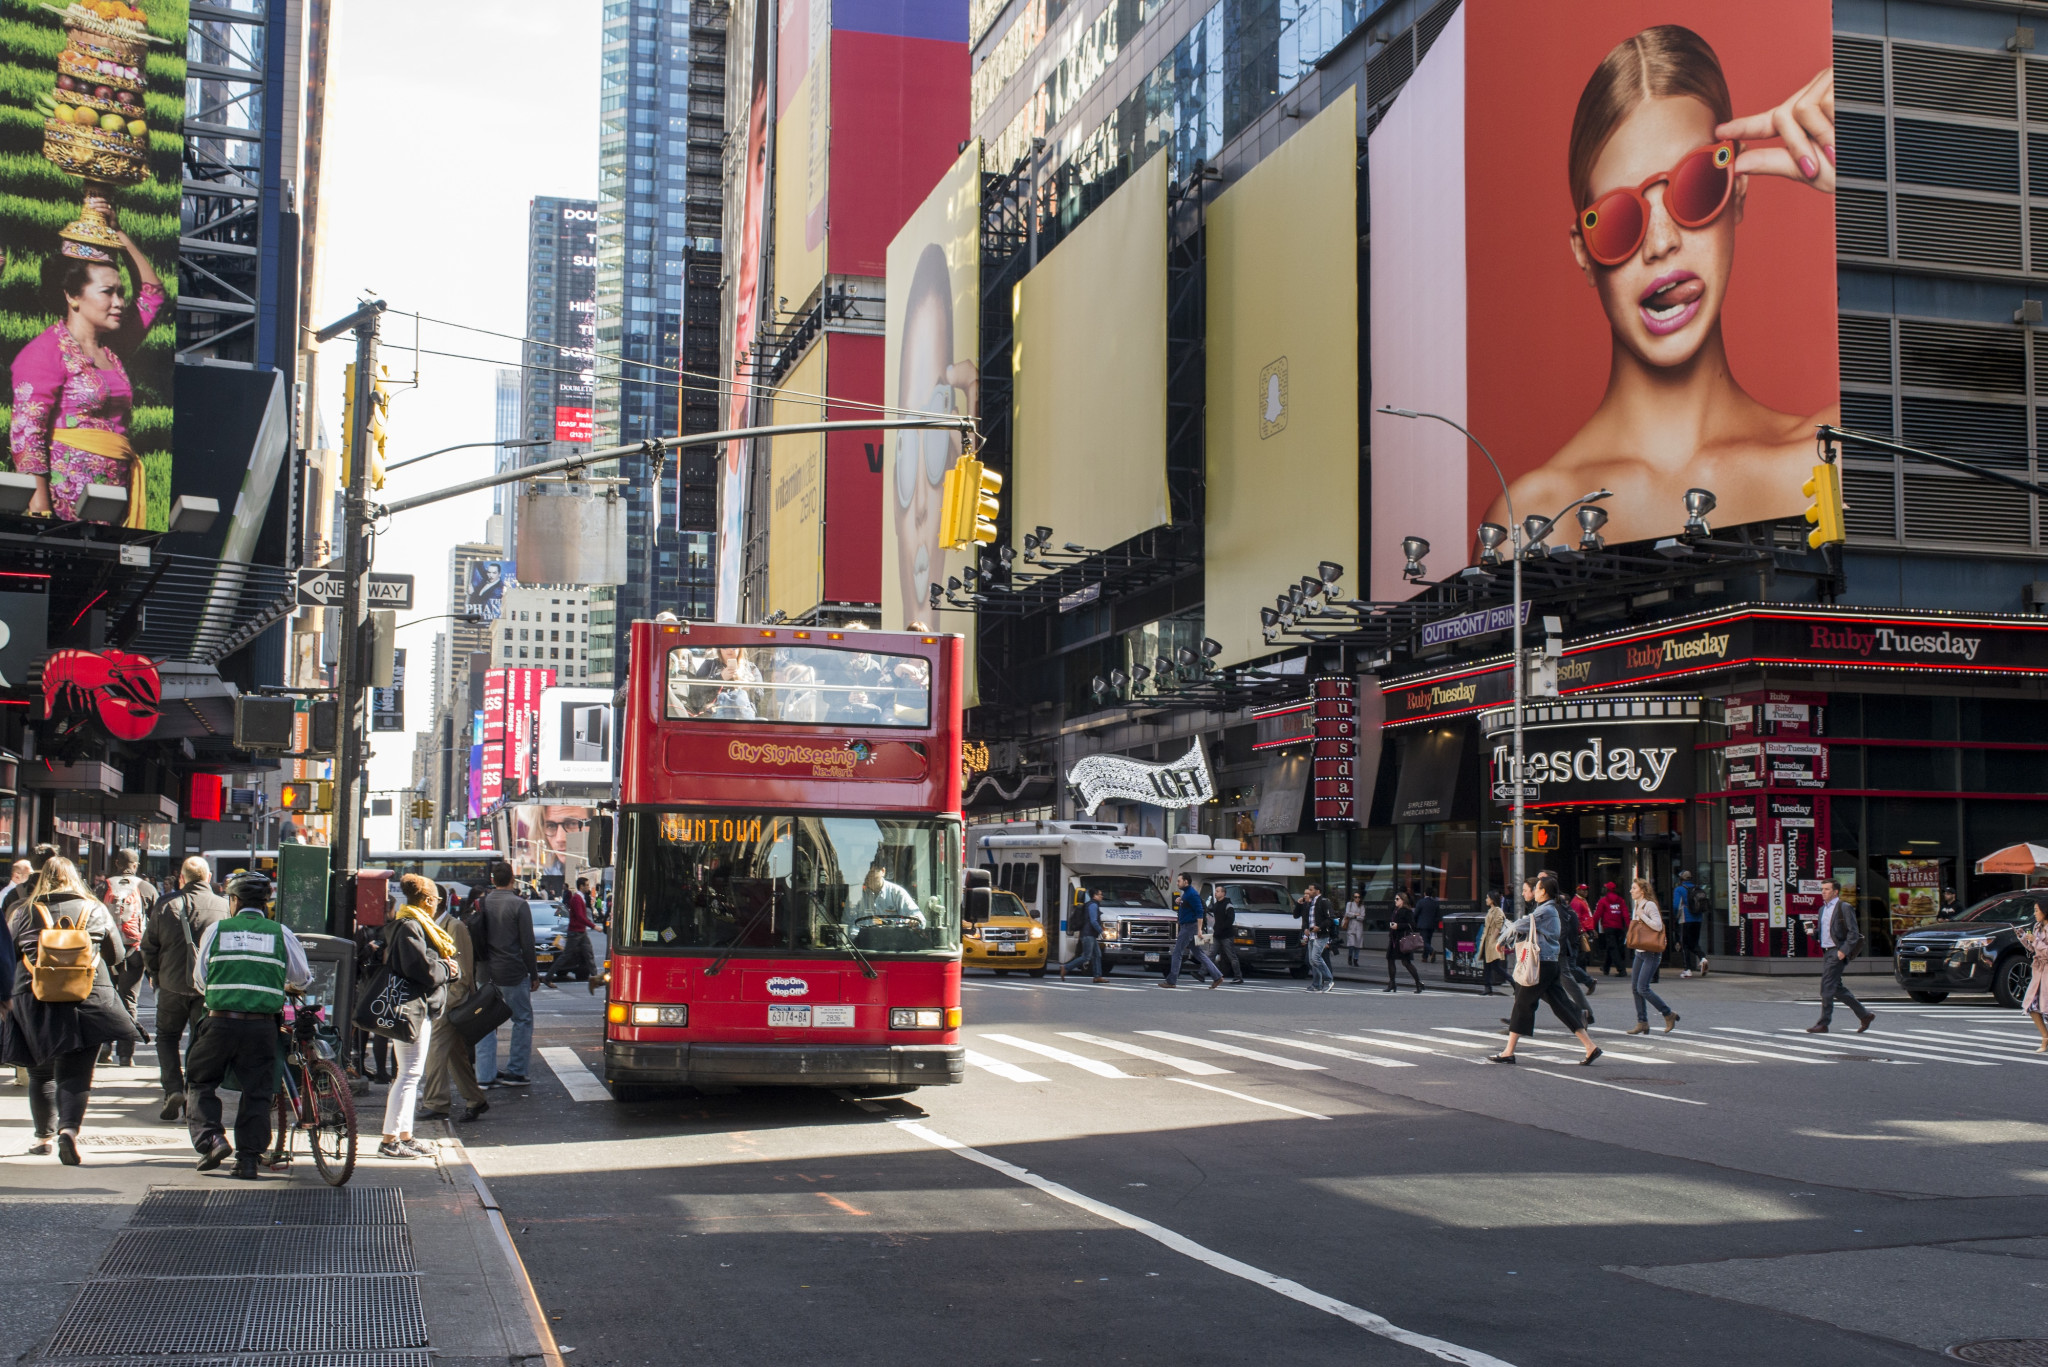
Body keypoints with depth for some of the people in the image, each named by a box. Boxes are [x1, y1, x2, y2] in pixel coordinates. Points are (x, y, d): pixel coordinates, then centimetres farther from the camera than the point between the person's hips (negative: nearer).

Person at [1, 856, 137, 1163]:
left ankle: (44, 1135, 24)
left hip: (34, 999, 1)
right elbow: (117, 955, 11)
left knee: (40, 1072, 16)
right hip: (88, 998, -1)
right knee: (76, 1073, -1)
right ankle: (69, 1128, -21)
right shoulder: (94, 910, 5)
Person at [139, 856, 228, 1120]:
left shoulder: (165, 905, -4)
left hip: (173, 983, 0)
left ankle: (173, 1088, -3)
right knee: (201, 1041, 10)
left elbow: (148, 945, 4)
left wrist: (154, 973, 21)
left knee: (166, 1036, 15)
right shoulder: (223, 906, -7)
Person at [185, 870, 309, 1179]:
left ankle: (210, 1139, -1)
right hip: (262, 1025, 1)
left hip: (220, 1021, -1)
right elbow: (302, 980, 14)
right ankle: (248, 1159, 7)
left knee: (200, 1081, 16)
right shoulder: (280, 934, 5)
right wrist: (284, 987, 37)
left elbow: (199, 980, 13)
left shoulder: (216, 929, 5)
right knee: (256, 1091, 9)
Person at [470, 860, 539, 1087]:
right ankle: (515, 1072, 6)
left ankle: (485, 1075, 7)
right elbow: (527, 943, -10)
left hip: (486, 973, 5)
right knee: (522, 1020, 7)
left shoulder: (482, 903, 4)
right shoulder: (518, 905, -10)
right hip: (512, 974, -5)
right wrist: (534, 975, -2)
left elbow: (473, 939, 11)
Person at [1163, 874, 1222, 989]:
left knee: (1177, 952, -6)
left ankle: (1171, 981, -2)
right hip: (1186, 926, 10)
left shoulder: (1192, 894, -15)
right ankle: (1217, 977, 9)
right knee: (1199, 954, 10)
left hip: (1190, 927, -10)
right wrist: (1179, 903, 8)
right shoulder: (1186, 893, 17)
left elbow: (1199, 912, -20)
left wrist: (1199, 929, -25)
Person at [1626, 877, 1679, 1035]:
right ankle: (1642, 1023, 10)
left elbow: (1658, 926, -23)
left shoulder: (1649, 905, -13)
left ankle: (1669, 1014, 2)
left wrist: (1641, 915, -19)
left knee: (1643, 988, -13)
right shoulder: (1636, 906, 14)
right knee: (1635, 988, 4)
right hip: (1640, 952, 9)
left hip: (1651, 953, -9)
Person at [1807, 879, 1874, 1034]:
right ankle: (1865, 1015, 22)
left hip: (1838, 953, -9)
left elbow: (1854, 932, -12)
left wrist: (1844, 951, -18)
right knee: (1837, 988, 10)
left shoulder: (1844, 908, -8)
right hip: (1826, 952, 9)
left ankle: (1823, 1024, -8)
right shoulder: (1823, 909, 18)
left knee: (1827, 987, -11)